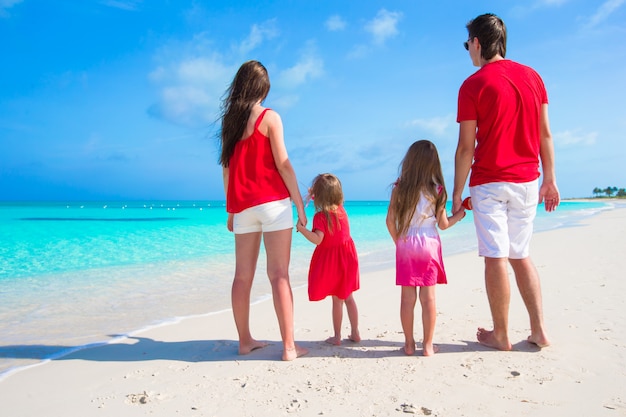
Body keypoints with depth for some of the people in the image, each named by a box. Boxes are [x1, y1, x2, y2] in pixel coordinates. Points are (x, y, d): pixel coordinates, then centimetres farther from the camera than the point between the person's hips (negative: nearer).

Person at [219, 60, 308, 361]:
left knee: (243, 276, 9)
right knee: (279, 274, -5)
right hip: (272, 203, -5)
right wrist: (299, 204, -4)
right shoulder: (269, 117, -3)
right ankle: (289, 346, -3)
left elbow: (227, 169, 13)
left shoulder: (229, 121, 12)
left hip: (242, 206, 5)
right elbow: (283, 164, -9)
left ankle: (245, 341, 18)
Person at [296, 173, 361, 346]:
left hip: (331, 261, -6)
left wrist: (301, 228, -31)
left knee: (337, 300, 3)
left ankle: (337, 336, 14)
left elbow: (317, 240, -29)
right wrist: (315, 196, 25)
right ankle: (355, 333, 22)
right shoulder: (341, 210, 1)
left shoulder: (320, 217, -20)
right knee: (348, 298, 15)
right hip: (346, 258, 6)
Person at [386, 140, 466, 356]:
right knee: (428, 297, 5)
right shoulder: (436, 189, -3)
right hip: (429, 245, -1)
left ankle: (409, 344, 15)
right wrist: (459, 214, 19)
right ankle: (428, 345, 12)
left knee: (407, 297, 7)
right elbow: (443, 224, 1)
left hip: (405, 245, 1)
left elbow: (390, 220, -2)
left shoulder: (399, 187, -1)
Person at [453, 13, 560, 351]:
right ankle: (539, 330, 14)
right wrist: (550, 180, 13)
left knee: (495, 257, 1)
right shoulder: (532, 76, 8)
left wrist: (457, 192, -3)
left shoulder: (473, 85, -7)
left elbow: (466, 147, -9)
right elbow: (545, 134, 8)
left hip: (489, 183, -5)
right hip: (526, 182, 6)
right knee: (521, 256, 15)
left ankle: (500, 335, 10)